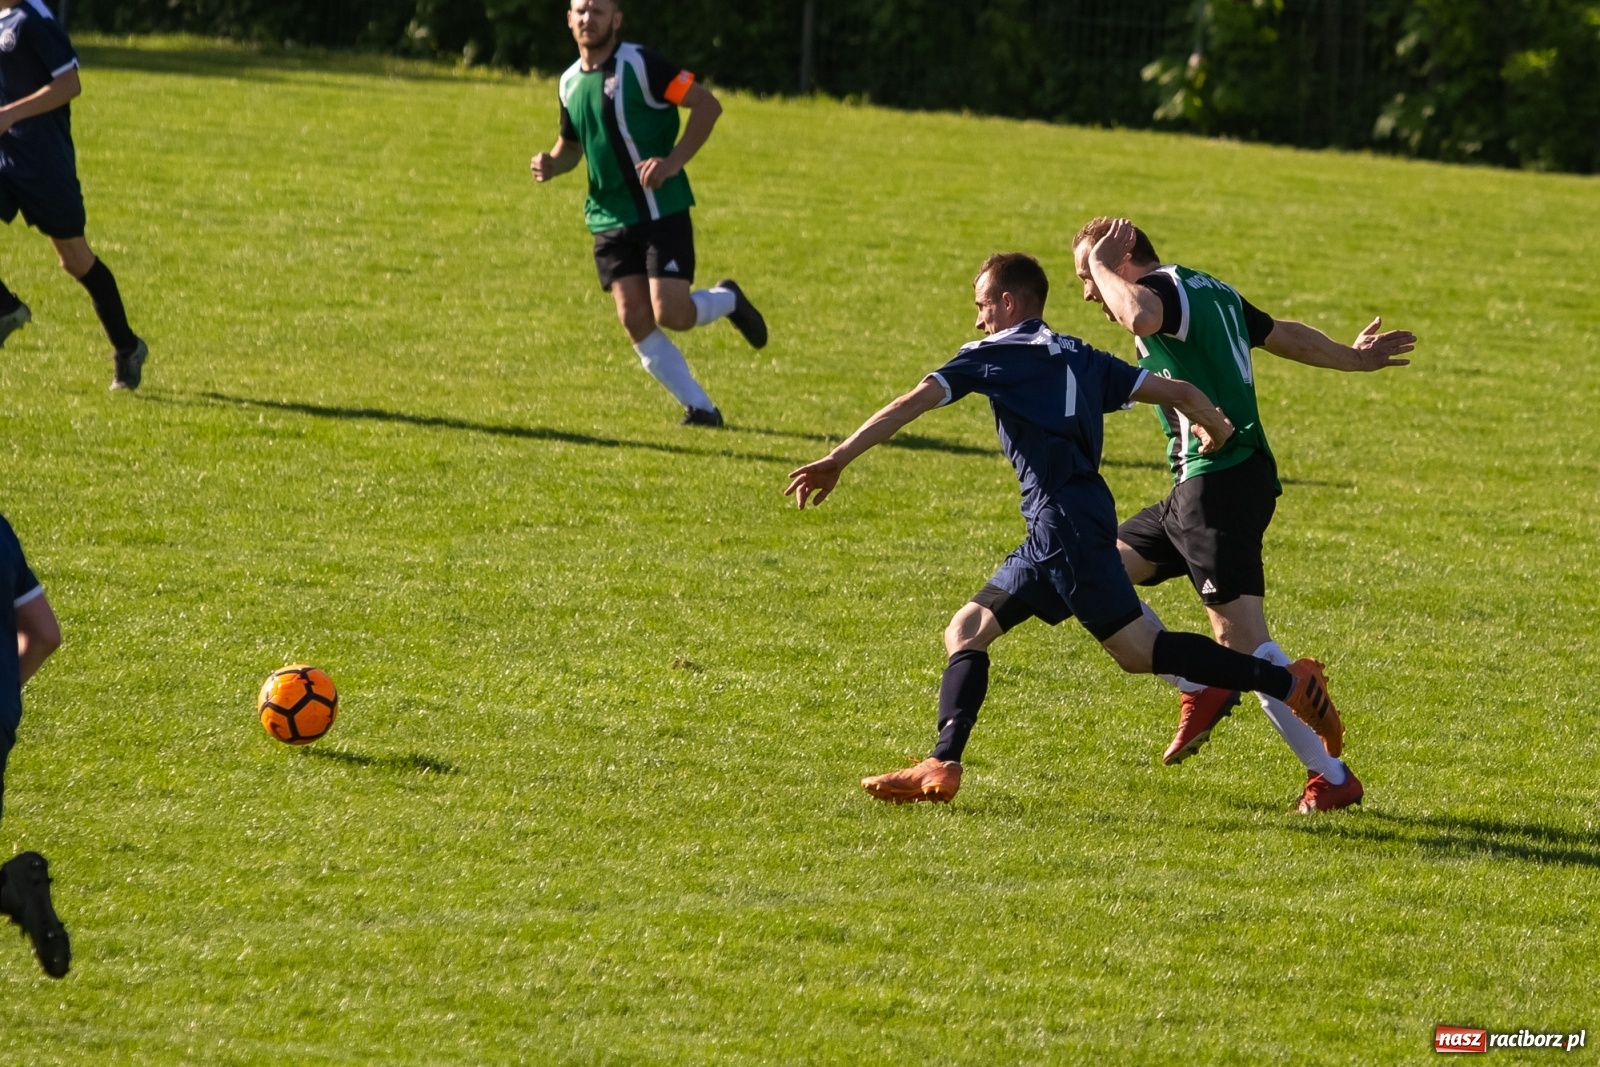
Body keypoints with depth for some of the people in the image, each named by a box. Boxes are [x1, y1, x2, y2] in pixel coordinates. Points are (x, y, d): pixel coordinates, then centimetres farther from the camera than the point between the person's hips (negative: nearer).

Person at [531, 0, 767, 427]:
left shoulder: (641, 64, -11)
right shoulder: (570, 82, 10)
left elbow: (708, 104, -12)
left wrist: (674, 161, -20)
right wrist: (551, 164, 2)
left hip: (662, 211, -6)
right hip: (610, 218, 6)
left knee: (670, 313, -15)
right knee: (635, 320, -6)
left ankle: (727, 300, 19)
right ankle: (700, 408, 5)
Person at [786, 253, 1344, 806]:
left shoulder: (994, 355, 3)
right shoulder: (1083, 359, 21)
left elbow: (911, 405, -4)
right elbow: (1178, 393, 16)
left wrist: (837, 460, -3)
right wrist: (1220, 433, 35)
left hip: (1063, 520, -9)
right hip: (1057, 532, 9)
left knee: (1139, 648, -8)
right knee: (966, 630, 9)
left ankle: (1288, 682, -9)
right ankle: (942, 765, -3)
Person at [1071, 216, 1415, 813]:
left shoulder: (1166, 288, -9)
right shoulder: (1212, 293, 19)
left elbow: (1139, 316, -34)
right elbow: (1285, 335, 32)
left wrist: (1103, 267, -15)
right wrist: (1351, 358, 49)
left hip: (1219, 487, -10)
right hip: (1198, 490, 10)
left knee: (1243, 640, -12)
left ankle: (1331, 775, -11)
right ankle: (1198, 691, 11)